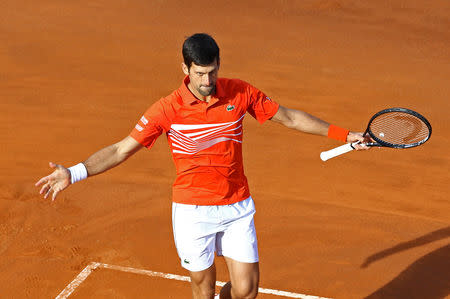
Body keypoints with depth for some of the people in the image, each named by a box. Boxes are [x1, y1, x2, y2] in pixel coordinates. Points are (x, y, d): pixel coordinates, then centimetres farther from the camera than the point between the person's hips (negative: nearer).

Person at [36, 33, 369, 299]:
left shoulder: (240, 93, -5)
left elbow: (289, 117, 7)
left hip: (237, 207, 2)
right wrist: (74, 173, -18)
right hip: (193, 211, -2)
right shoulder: (167, 109, -11)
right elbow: (122, 149, -8)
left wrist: (343, 134, 7)